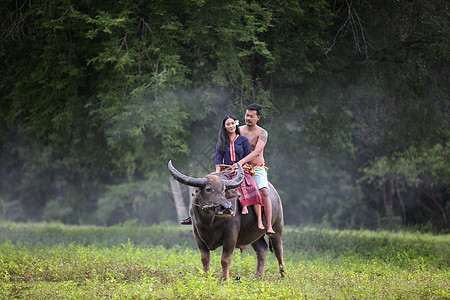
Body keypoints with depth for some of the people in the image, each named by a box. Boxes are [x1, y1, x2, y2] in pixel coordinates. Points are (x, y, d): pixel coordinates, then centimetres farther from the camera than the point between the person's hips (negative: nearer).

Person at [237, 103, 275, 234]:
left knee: (264, 191, -27)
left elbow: (257, 151, -18)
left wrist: (242, 161, -30)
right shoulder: (239, 130, 8)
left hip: (257, 169, -3)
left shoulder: (262, 133, -4)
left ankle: (269, 226, -30)